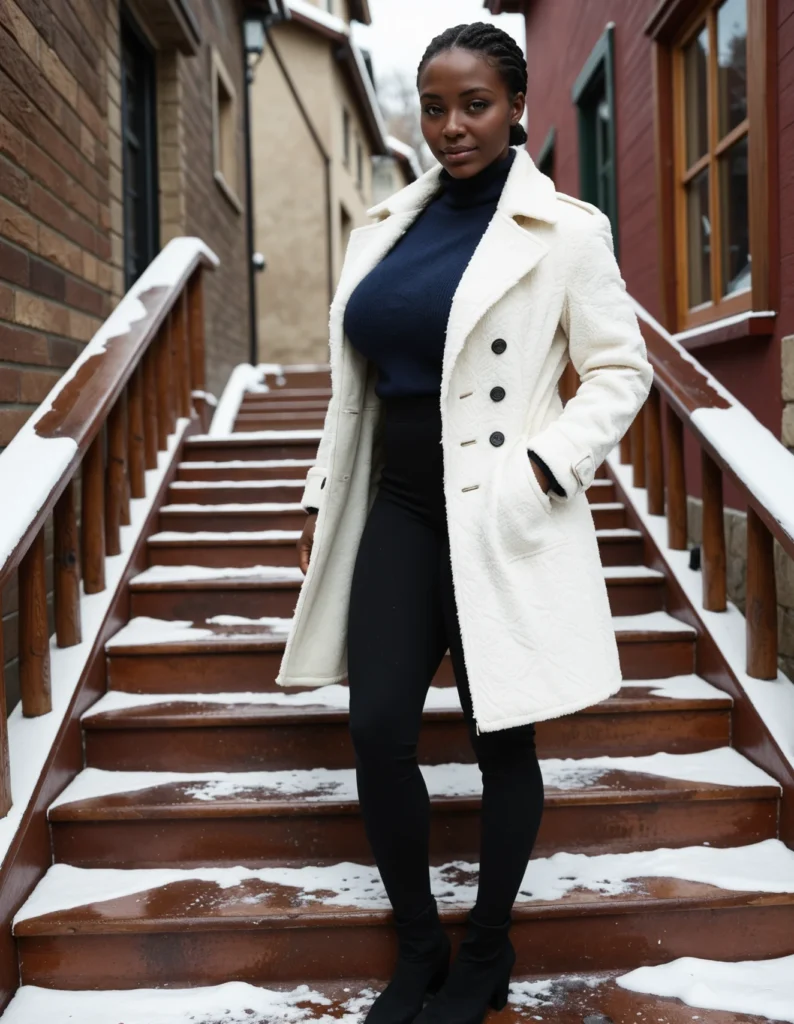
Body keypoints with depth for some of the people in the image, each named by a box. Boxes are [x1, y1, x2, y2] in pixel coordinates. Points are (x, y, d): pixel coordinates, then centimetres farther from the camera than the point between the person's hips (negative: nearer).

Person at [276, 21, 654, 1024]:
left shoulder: (564, 228, -3)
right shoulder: (387, 224, 11)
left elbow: (620, 370, -2)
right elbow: (353, 384, 15)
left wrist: (544, 467, -15)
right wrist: (321, 502, 14)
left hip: (500, 519, -4)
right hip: (400, 511, 5)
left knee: (503, 738, 7)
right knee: (376, 729, 0)